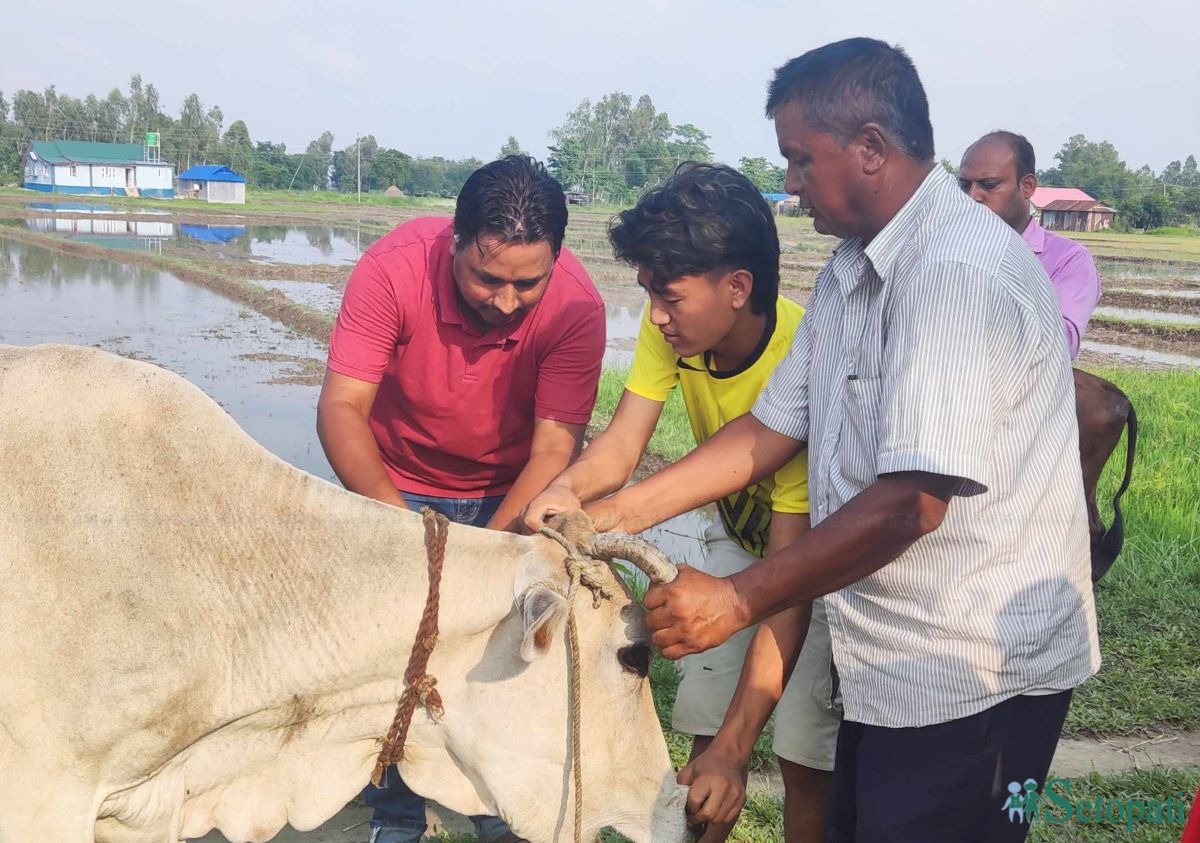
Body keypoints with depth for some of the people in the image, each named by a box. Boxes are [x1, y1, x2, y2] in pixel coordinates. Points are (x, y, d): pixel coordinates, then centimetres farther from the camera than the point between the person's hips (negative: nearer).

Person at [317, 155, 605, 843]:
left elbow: (555, 446, -26)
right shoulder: (393, 269, -28)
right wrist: (393, 514, -43)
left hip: (509, 491, 0)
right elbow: (340, 408, -28)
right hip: (397, 484, 0)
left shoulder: (577, 305, -26)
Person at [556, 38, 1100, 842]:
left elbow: (911, 501, -26)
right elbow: (772, 428, 10)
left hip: (970, 676, -8)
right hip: (893, 658, 9)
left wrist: (740, 599, -18)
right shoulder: (850, 272, 9)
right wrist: (620, 514, 4)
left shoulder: (960, 269, -21)